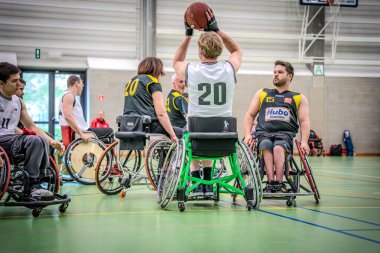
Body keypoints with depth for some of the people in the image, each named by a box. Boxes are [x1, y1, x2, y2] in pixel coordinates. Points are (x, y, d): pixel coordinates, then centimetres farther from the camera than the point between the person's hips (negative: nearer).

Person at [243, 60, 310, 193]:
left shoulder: (299, 98, 20)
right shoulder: (262, 94, 25)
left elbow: (304, 121, 11)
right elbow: (250, 115, 21)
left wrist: (304, 142, -6)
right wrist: (247, 134, 2)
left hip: (285, 134, -1)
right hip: (264, 132, 1)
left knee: (278, 148, -36)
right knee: (266, 146, -35)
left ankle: (279, 183, -44)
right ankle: (271, 182, -44)